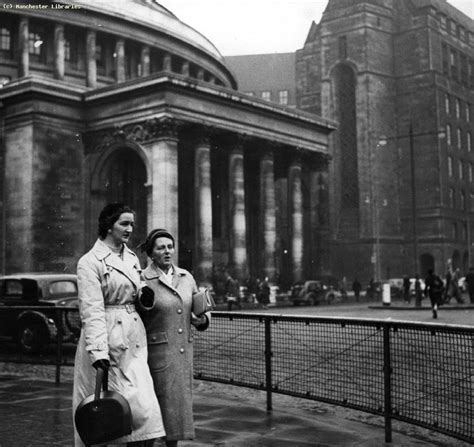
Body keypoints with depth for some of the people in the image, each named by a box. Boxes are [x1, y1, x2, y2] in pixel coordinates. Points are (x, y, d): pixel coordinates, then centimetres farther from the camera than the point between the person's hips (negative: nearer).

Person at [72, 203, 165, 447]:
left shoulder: (132, 258, 13)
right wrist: (98, 350, -24)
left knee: (144, 407, -3)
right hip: (107, 339, -6)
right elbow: (92, 310, -16)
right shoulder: (90, 262, -8)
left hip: (133, 341, 6)